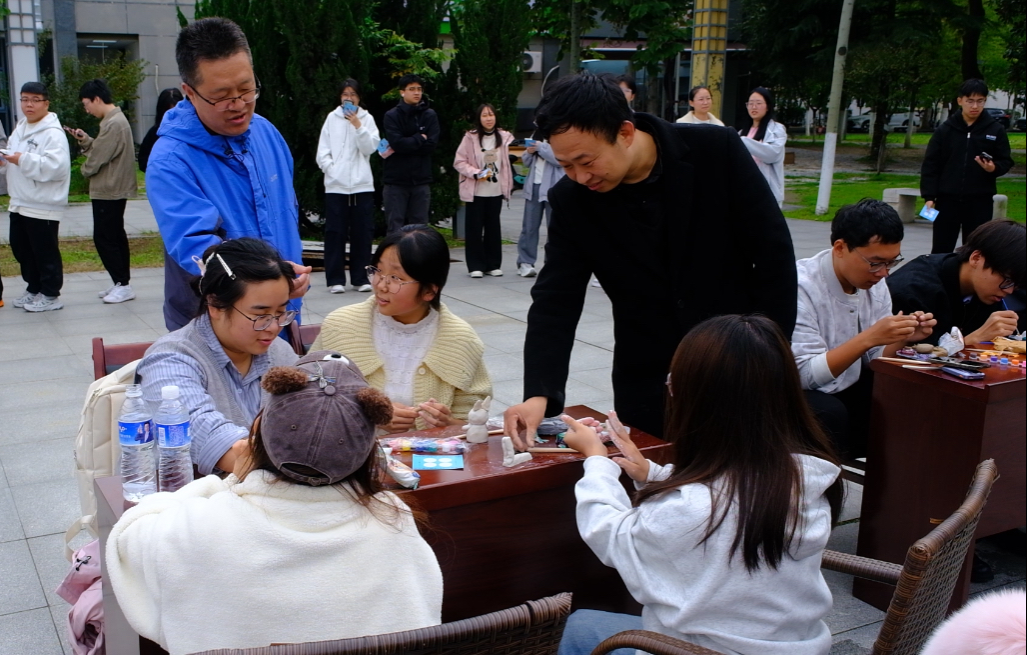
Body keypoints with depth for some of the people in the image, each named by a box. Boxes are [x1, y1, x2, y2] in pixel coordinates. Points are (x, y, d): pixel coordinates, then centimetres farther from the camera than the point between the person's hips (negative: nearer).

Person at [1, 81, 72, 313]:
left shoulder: (53, 133, -14)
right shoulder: (20, 129, 16)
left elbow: (56, 166, -26)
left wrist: (23, 160, -26)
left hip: (43, 206, -9)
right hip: (19, 203, 9)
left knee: (45, 252, -1)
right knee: (21, 248, 17)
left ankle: (50, 295, 11)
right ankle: (34, 289, 31)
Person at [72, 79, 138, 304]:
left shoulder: (114, 124, -20)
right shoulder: (115, 120, 13)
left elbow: (98, 158, -18)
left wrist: (86, 170, 0)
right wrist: (85, 140, 1)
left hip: (108, 191, -10)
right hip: (114, 190, 10)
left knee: (104, 238, -7)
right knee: (116, 236, 13)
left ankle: (122, 284, -4)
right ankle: (120, 283, 19)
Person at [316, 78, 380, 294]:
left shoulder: (367, 118, 8)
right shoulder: (332, 118, 7)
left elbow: (370, 148, -3)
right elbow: (323, 150, 5)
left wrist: (358, 126, -11)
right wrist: (331, 169, -7)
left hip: (362, 184, 1)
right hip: (335, 184, 0)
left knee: (362, 232, 2)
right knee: (335, 232, -1)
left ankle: (361, 278, 9)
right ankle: (335, 279, 3)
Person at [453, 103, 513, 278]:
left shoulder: (504, 137, 3)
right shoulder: (470, 137, -5)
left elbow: (506, 162, 11)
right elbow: (459, 162, -5)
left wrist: (508, 186, 4)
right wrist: (475, 173, -17)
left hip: (496, 191, 3)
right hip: (475, 191, -3)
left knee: (493, 227, 8)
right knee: (474, 228, 0)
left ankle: (493, 264, 16)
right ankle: (475, 265, 7)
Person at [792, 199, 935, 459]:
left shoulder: (876, 285, 0)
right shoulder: (801, 285, -22)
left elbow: (874, 362, 5)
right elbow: (804, 374, -25)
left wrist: (902, 339, -14)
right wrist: (868, 338, -31)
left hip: (848, 389, 7)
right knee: (831, 415, -33)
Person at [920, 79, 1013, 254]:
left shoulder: (996, 130, 2)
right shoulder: (945, 130, 2)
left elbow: (1006, 162, 6)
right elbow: (930, 165, 1)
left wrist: (994, 168, -17)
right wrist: (929, 196, -7)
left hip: (980, 202, 0)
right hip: (947, 199, 0)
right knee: (941, 250, 5)